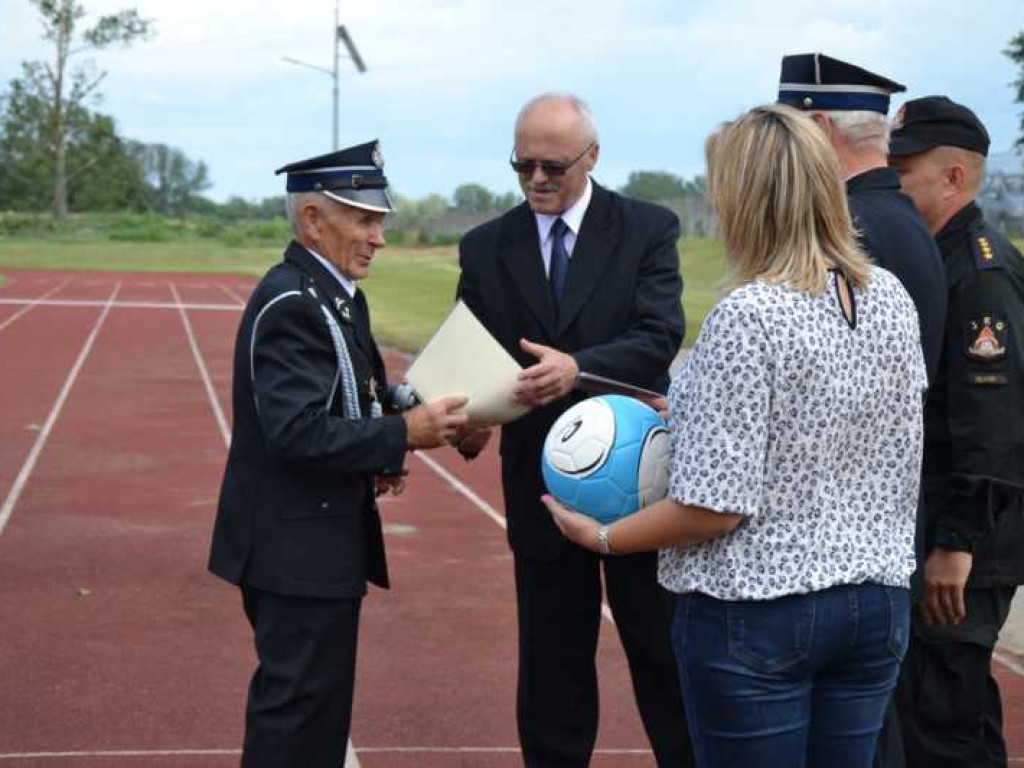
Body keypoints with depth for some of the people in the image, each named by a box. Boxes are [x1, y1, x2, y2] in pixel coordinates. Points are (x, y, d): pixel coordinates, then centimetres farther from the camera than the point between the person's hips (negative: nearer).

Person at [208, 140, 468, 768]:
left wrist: (380, 456, 2)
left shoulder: (338, 295, 11)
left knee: (317, 699, 18)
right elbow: (297, 432, -27)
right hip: (296, 545, -10)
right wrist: (402, 436, -22)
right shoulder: (289, 304, -20)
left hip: (324, 537, 10)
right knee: (299, 703, -2)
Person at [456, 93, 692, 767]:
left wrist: (577, 368, -34)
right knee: (552, 665, 11)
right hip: (541, 484, 2)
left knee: (665, 659, 8)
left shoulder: (648, 229, -3)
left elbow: (659, 339, -15)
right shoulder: (486, 248, 4)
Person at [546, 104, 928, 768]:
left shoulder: (746, 320, -19)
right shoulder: (892, 300, 1)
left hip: (758, 613, -6)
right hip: (879, 598, 7)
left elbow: (714, 508, -19)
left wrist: (601, 537, -3)